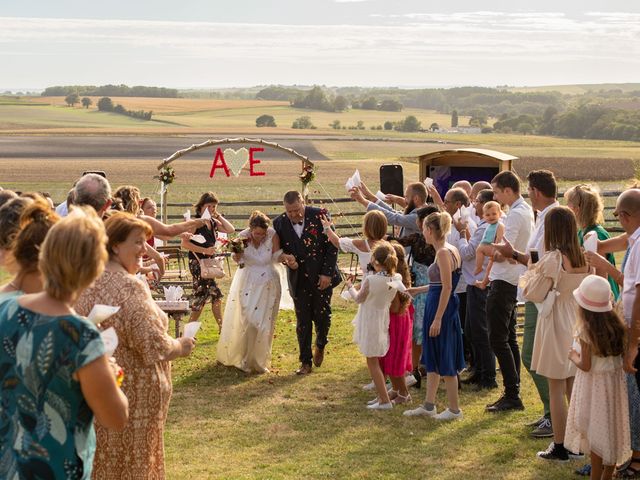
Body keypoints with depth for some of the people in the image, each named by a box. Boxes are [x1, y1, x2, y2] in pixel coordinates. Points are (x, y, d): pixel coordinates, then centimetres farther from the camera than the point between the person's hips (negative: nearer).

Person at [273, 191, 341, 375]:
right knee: (302, 321, 4)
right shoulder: (279, 223, -3)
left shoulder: (319, 215, -11)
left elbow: (332, 245, -7)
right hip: (299, 280, 2)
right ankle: (305, 362, 14)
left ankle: (320, 345, 33)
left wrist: (327, 273, -11)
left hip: (322, 277, -2)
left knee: (322, 316, 2)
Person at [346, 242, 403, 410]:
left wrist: (350, 287, 11)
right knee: (377, 361, 21)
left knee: (372, 361, 3)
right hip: (384, 319, 6)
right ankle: (381, 395, 26)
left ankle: (385, 400, 1)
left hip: (370, 322, -6)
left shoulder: (370, 280, -25)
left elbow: (358, 299, -8)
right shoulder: (397, 279, -10)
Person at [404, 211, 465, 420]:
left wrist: (438, 319, -22)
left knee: (445, 360, -1)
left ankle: (454, 409, 8)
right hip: (435, 306, 10)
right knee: (432, 358, 15)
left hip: (442, 309, -10)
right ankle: (429, 405, 22)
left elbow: (447, 288, -21)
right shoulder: (449, 250, 11)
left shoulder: (444, 253, -18)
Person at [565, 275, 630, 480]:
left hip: (594, 384, -6)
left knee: (596, 433, 5)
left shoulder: (586, 332, -21)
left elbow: (585, 365, -17)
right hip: (615, 380, 6)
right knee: (612, 430, 15)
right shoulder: (616, 325, -4)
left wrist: (573, 356, 1)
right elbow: (622, 353, 5)